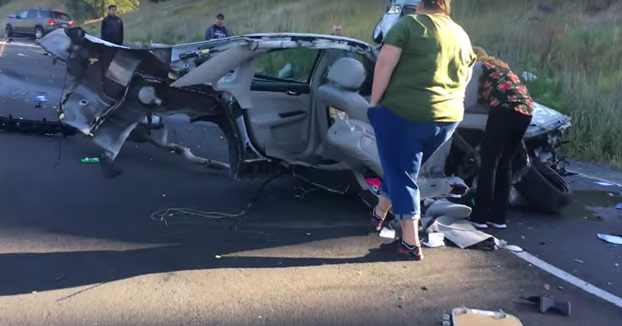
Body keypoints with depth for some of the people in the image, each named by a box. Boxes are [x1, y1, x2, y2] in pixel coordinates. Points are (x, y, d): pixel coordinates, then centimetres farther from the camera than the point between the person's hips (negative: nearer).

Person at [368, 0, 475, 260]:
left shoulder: (409, 24, -3)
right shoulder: (462, 36, 14)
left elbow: (385, 64, -13)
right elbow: (464, 79, 21)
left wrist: (375, 101, -5)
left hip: (403, 112, -6)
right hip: (448, 117, 6)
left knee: (401, 174, 5)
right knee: (404, 168, 24)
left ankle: (411, 243, 6)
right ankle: (380, 212, 40)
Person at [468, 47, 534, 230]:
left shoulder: (478, 67, 14)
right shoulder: (500, 66, 34)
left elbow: (469, 100, 11)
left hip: (506, 111, -7)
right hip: (525, 111, 7)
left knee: (488, 163, -3)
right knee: (505, 164, 12)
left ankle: (480, 217, -2)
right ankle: (499, 217, 13)